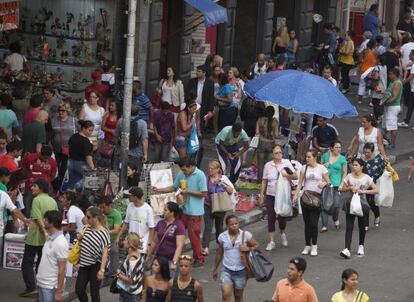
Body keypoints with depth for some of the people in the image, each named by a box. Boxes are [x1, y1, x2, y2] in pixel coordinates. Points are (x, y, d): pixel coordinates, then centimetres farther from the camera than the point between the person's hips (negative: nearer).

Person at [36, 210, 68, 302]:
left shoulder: (60, 242, -18)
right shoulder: (50, 238, 8)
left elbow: (62, 269, -18)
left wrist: (58, 292, -19)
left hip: (51, 287, -9)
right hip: (42, 284, 9)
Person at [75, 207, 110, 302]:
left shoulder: (103, 233, -16)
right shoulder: (87, 228, 3)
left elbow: (105, 252, -18)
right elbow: (81, 242, 21)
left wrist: (102, 269, -24)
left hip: (95, 266, -6)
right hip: (84, 264, 6)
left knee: (94, 293, 2)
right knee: (79, 290, 6)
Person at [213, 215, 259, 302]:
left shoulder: (245, 235, -7)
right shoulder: (222, 237, -2)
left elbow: (257, 245, 0)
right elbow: (219, 253, 9)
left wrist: (248, 248, -21)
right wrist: (215, 269, 16)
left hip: (241, 271, 0)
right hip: (226, 270, 0)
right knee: (226, 294, -16)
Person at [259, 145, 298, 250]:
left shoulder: (286, 163, 2)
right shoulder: (268, 165, 5)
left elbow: (296, 176, -2)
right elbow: (264, 181, 10)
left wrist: (288, 175, -22)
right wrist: (261, 195, 7)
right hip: (270, 195, 1)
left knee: (282, 216, 2)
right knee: (271, 218, -3)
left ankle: (282, 233, 34)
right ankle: (272, 241, 3)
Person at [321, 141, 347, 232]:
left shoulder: (342, 159, 1)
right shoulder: (326, 156, 5)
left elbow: (344, 173, 3)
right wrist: (324, 166, -5)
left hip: (336, 184, -2)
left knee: (336, 204, -6)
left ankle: (336, 219, 25)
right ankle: (324, 225, 5)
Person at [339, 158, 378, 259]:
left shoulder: (366, 178, -5)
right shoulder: (349, 176, 0)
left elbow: (376, 190, -6)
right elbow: (341, 188, 5)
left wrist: (364, 191, -16)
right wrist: (349, 188, -14)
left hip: (362, 204, -1)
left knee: (362, 226, 13)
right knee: (349, 227, -8)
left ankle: (361, 246, 34)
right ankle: (347, 249, -17)